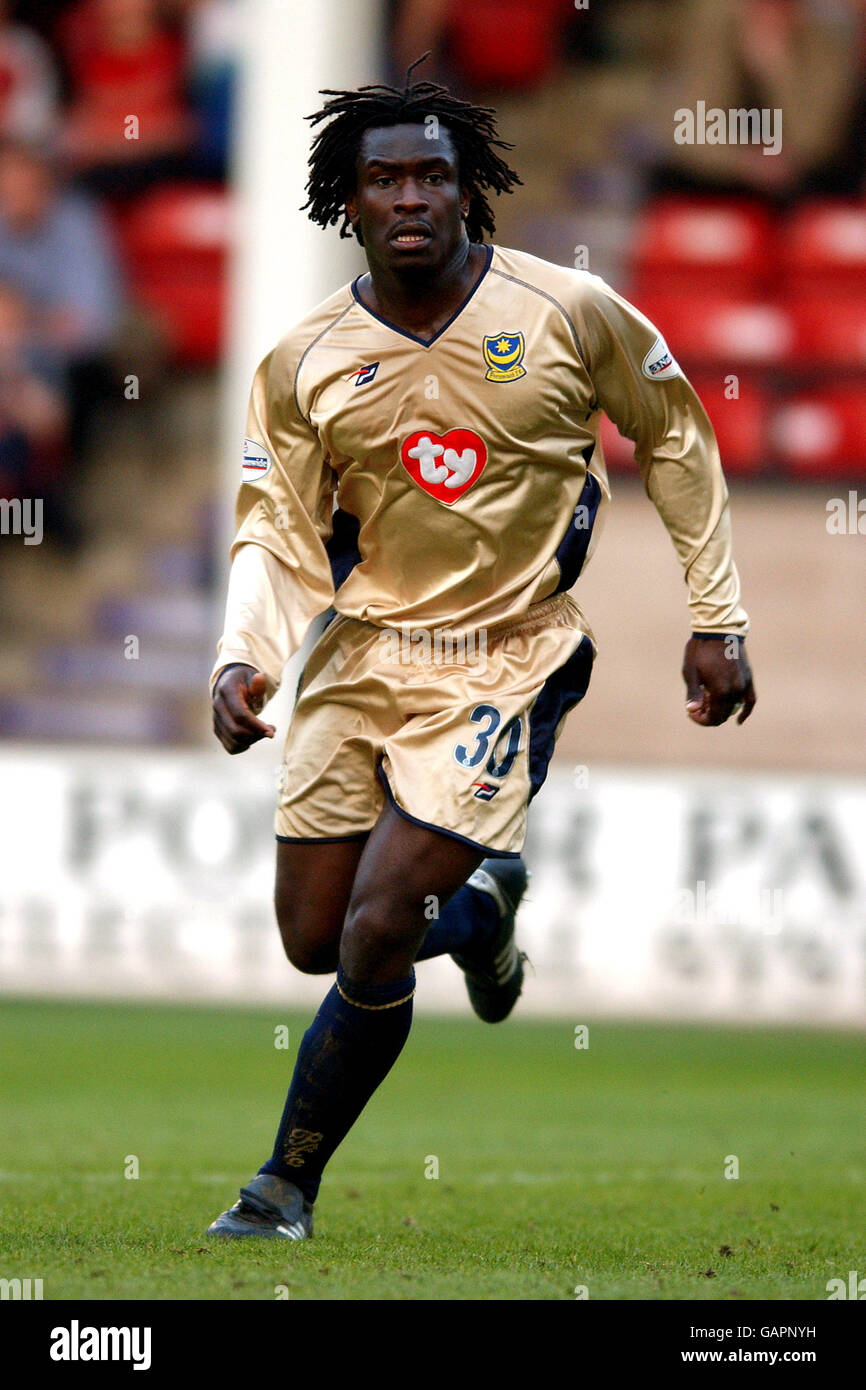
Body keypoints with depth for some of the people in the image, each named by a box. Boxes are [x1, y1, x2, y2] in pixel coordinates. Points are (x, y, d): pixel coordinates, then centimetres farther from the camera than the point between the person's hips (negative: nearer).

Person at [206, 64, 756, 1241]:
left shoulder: (571, 314, -9)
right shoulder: (304, 363, -3)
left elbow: (675, 440, 6)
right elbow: (278, 529, 1)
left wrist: (718, 622, 6)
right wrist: (245, 661, -18)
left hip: (505, 664, -4)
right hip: (363, 656, 4)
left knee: (374, 941, -15)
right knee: (312, 941, 7)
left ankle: (287, 1188, 2)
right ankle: (481, 910, 40)